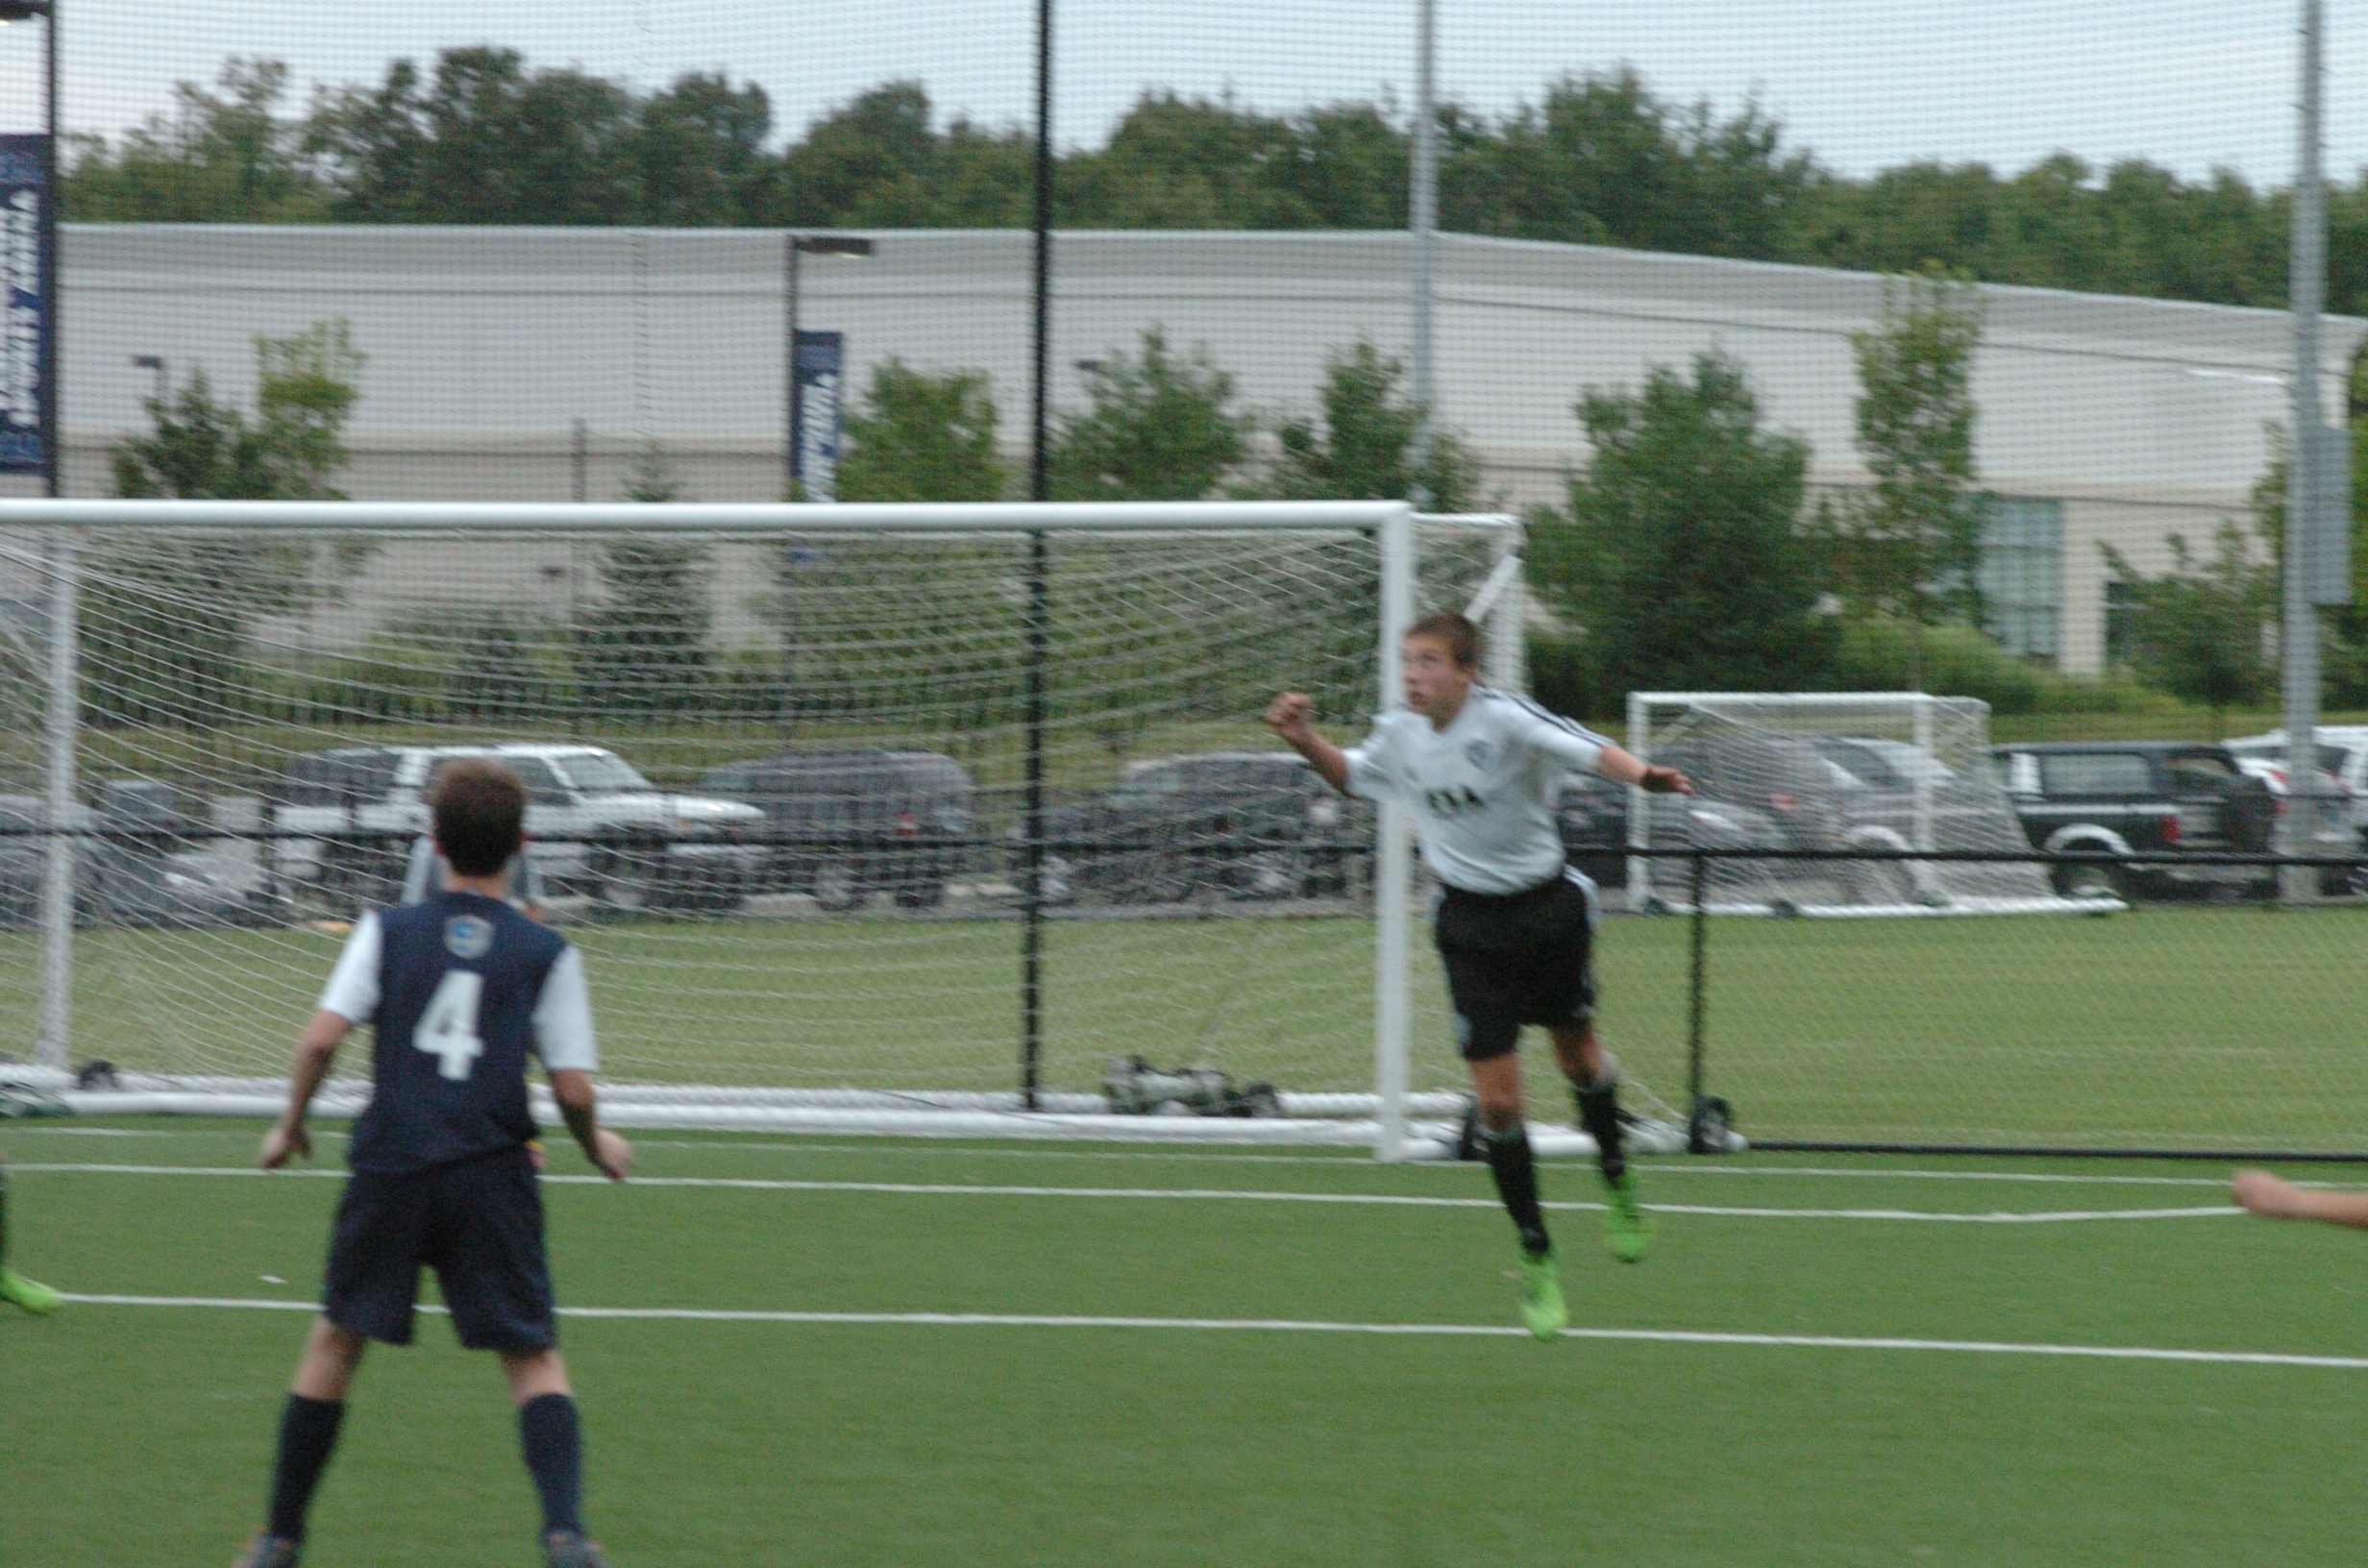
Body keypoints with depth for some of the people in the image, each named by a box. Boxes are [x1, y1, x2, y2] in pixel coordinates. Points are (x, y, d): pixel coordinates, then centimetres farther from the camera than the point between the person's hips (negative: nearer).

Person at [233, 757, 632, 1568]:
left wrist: (290, 1123, 10)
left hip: (390, 1166, 1)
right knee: (534, 1357, 4)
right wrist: (599, 1146, 19)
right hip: (492, 1178, -1)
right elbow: (572, 1087, -2)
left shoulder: (388, 931, 3)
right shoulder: (547, 953, 2)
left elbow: (321, 1038, -6)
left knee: (337, 1339, 15)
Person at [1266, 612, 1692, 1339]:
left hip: (1546, 909, -2)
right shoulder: (1399, 734, -3)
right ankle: (1536, 1259, 8)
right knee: (1496, 1099, -4)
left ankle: (1617, 1184, 48)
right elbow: (1352, 776, 19)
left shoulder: (1503, 719, -20)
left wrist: (1645, 776, -53)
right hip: (1471, 922, 3)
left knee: (1578, 1054, 19)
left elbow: (1588, 749, -33)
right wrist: (1306, 742, 0)